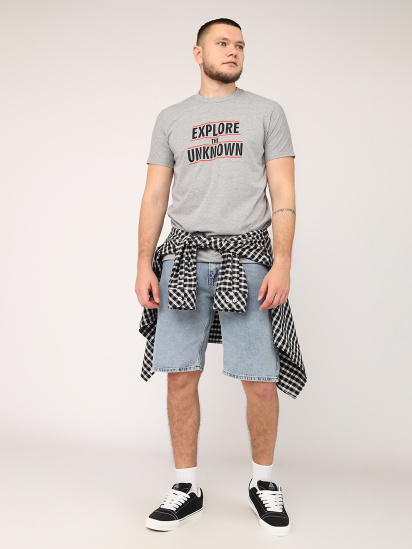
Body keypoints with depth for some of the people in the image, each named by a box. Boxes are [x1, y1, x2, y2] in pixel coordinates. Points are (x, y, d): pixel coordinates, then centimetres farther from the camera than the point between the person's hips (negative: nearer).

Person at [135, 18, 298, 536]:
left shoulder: (267, 112, 11)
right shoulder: (170, 118, 16)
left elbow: (283, 193, 3)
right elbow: (155, 196, 12)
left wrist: (282, 263, -9)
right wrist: (144, 266, 2)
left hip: (247, 260, -1)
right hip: (185, 260, 2)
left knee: (261, 380, -3)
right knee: (181, 375, 1)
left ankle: (263, 481, 20)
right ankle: (186, 488, 18)